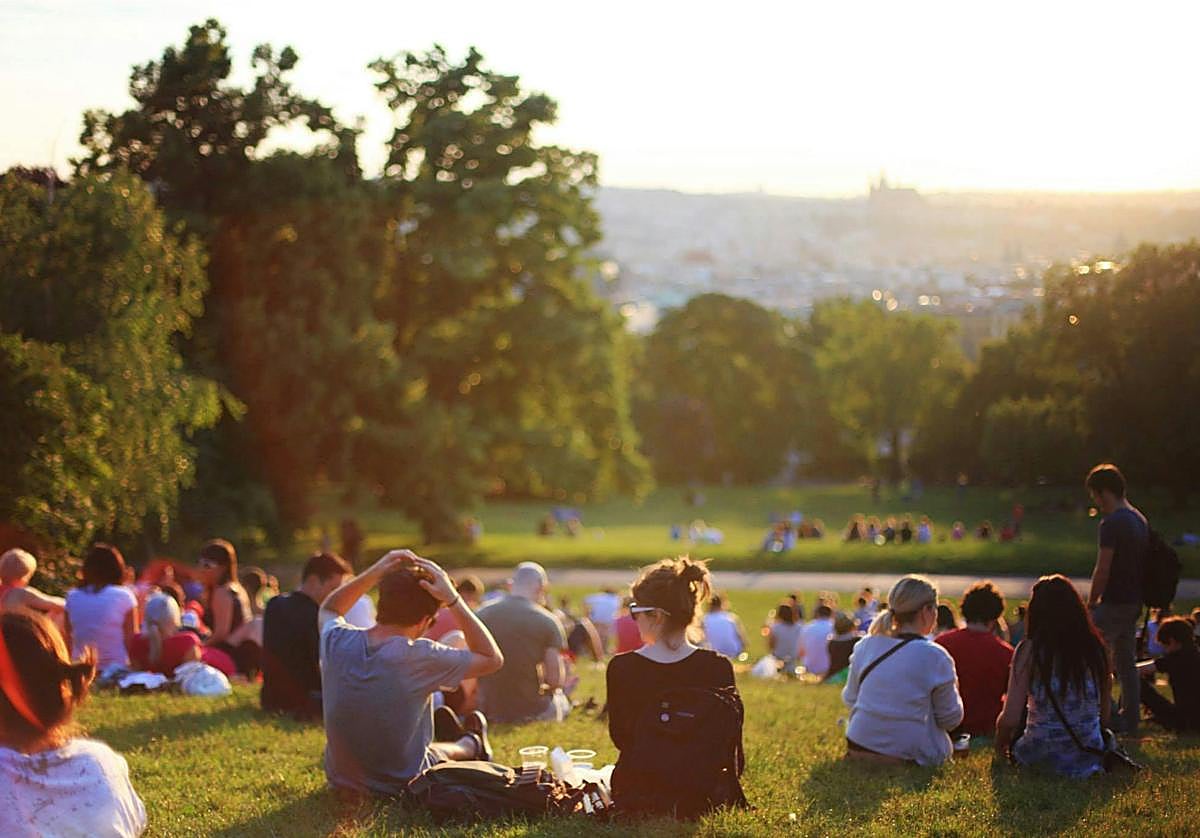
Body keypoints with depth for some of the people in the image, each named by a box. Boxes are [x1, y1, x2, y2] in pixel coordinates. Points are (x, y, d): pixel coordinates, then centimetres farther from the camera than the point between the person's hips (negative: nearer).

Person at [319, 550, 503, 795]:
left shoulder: (336, 641, -15)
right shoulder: (419, 657, -28)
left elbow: (327, 611, 11)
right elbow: (492, 659, -14)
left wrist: (374, 572, -2)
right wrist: (453, 600, -18)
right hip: (401, 788, -5)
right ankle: (470, 745, 59)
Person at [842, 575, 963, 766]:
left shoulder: (864, 646, 1)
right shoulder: (934, 657, -14)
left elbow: (849, 699, 12)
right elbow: (951, 719, -3)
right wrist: (953, 690, 17)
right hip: (909, 755, -6)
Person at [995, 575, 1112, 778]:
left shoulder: (1029, 650, -11)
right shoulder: (1095, 648, -1)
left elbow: (1010, 719, -12)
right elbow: (1105, 716, 6)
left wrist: (1000, 745, 9)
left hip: (1042, 754, -3)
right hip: (1089, 757, 3)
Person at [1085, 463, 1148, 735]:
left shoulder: (1112, 523, -16)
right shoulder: (1140, 519, 13)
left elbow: (1102, 571, -18)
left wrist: (1091, 602, -5)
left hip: (1114, 602, -9)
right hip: (1134, 601, 9)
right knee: (1126, 662, 13)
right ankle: (1130, 720, 16)